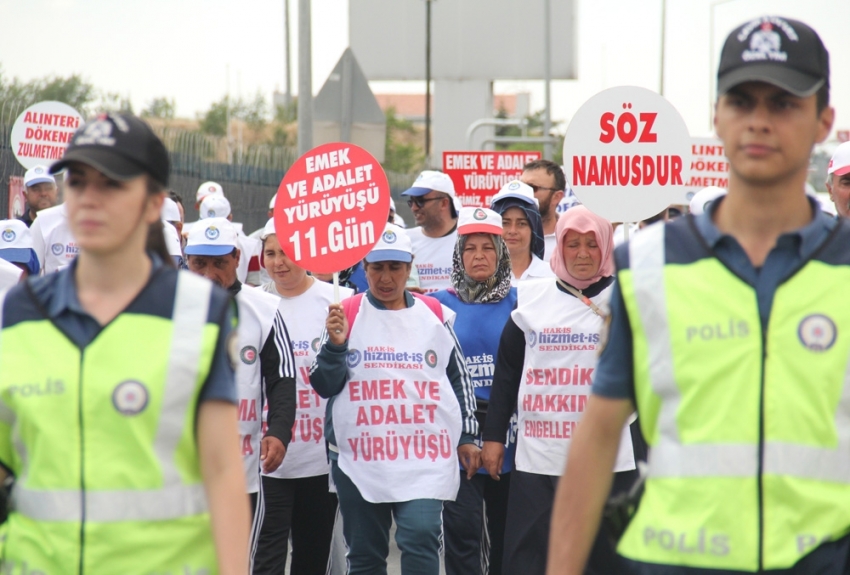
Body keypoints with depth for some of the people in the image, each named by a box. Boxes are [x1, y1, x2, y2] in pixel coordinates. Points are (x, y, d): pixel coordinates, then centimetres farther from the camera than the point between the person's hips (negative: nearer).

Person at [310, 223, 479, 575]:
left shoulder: (434, 315, 7)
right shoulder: (346, 315, 3)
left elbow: (459, 378, 15)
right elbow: (325, 386, 0)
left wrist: (467, 436, 12)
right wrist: (335, 345, -16)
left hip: (423, 456, -1)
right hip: (359, 456, 1)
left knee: (420, 538, -16)